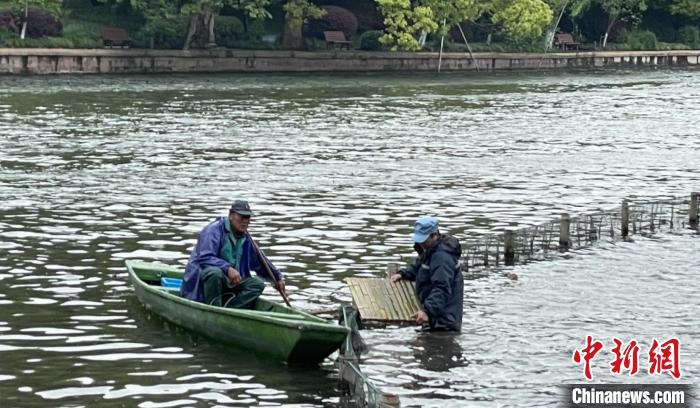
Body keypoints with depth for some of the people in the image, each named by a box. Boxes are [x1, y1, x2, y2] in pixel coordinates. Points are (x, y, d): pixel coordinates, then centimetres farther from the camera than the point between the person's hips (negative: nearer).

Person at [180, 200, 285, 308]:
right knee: (214, 272, -39)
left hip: (229, 282, 8)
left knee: (258, 285, -9)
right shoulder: (214, 230, -14)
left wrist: (278, 277, 26)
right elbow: (204, 258, -27)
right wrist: (228, 268, -38)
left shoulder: (245, 238, 11)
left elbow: (260, 261, 25)